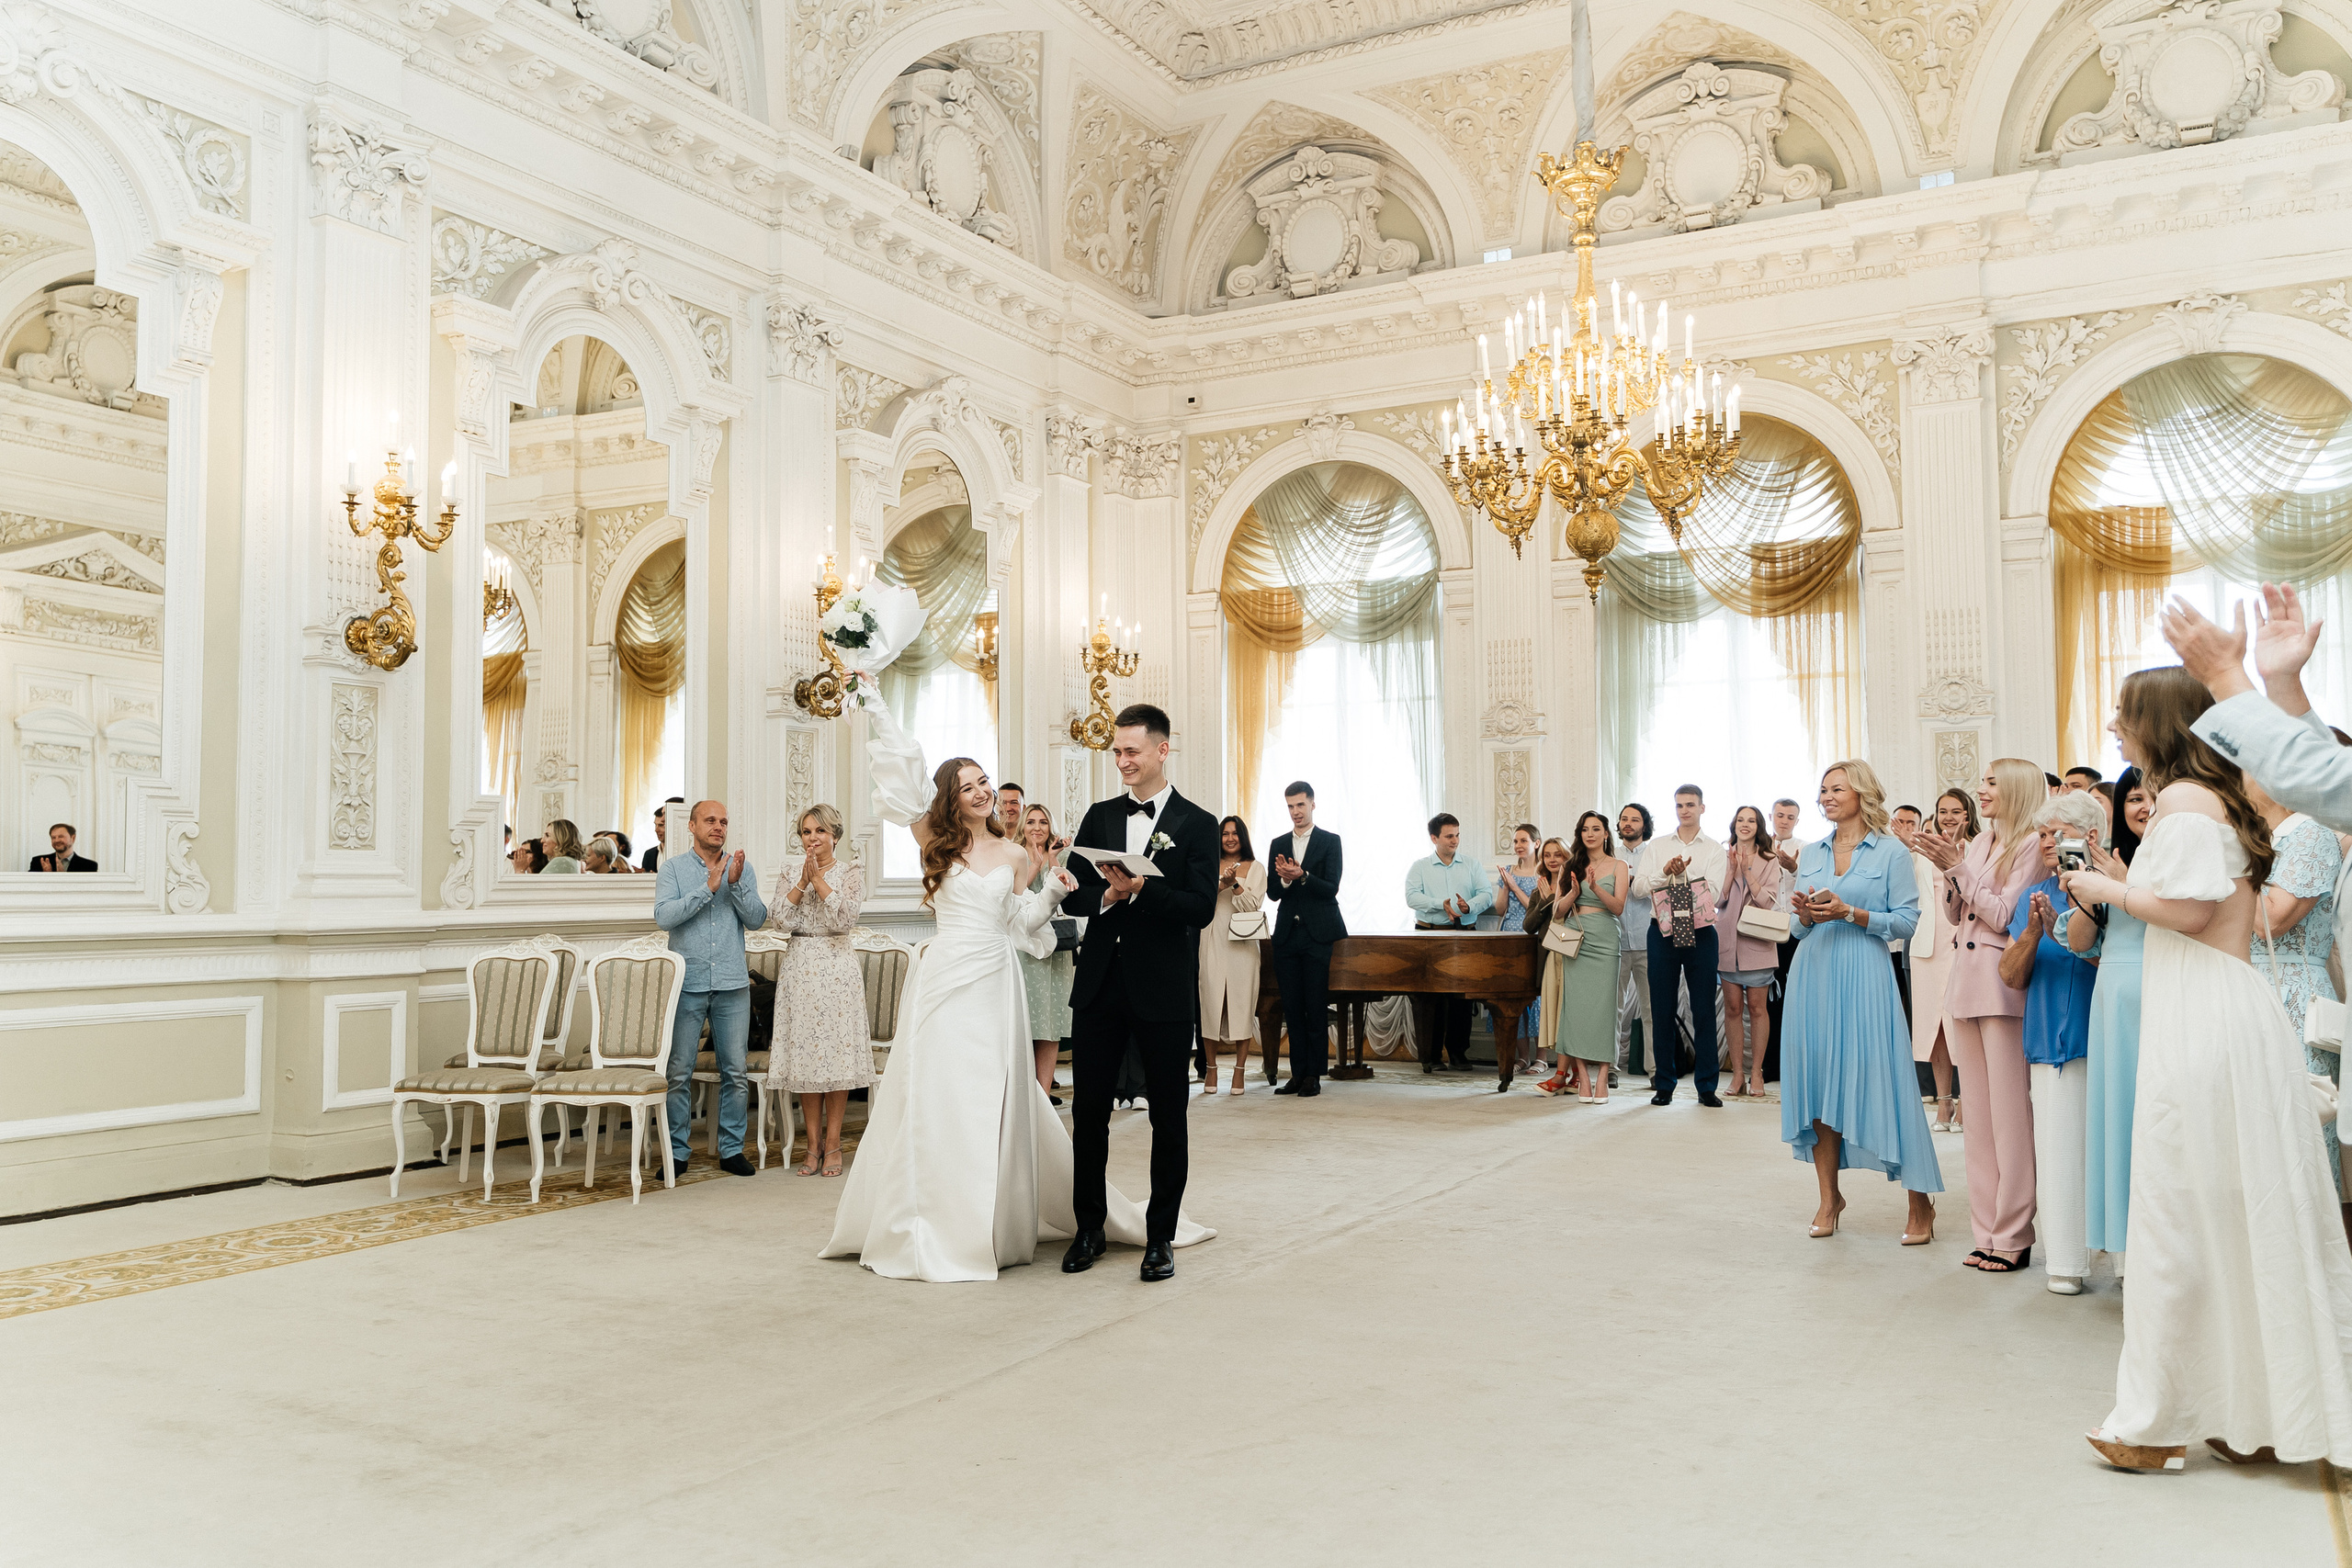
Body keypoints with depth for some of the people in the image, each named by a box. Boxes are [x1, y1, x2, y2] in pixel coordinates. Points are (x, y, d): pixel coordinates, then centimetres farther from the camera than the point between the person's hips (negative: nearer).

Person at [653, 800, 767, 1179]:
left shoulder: (741, 869, 10)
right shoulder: (674, 868, 4)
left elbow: (757, 920, 1)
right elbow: (663, 916, -10)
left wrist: (736, 883, -13)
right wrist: (708, 888, -15)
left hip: (732, 983, 2)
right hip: (687, 982, -2)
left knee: (735, 1072, 4)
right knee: (679, 1073, 0)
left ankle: (732, 1150, 13)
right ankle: (676, 1152, 9)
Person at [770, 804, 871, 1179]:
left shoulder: (850, 874, 2)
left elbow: (844, 918, -13)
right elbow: (778, 920, -2)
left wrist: (819, 879, -12)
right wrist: (802, 882, -10)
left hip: (836, 968, -3)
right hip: (799, 969, 3)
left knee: (836, 1053, -2)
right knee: (805, 1054, 3)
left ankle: (832, 1144, 6)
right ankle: (814, 1145, 10)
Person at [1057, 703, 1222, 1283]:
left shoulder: (1197, 825, -2)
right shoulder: (1099, 816, 11)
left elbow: (1201, 908, -12)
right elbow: (1073, 893, 8)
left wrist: (1139, 888, -23)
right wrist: (1106, 896, -13)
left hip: (1164, 991, -3)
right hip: (1100, 986, 4)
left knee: (1168, 1118, 6)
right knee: (1088, 1111, 8)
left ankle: (1160, 1237, 19)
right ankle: (1089, 1229, 23)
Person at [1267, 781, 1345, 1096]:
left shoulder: (1330, 841, 1)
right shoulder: (1279, 845, 13)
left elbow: (1331, 888, -9)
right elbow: (1272, 893, 8)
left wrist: (1301, 875, -23)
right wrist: (1284, 879, -13)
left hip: (1318, 934, -4)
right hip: (1287, 934, 4)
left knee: (1316, 1007, -3)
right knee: (1292, 1007, 5)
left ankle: (1314, 1075, 3)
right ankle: (1298, 1073, 11)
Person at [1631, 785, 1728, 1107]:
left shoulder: (1714, 849, 6)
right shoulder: (1655, 847, 11)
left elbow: (1715, 893, -7)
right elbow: (1638, 886, 0)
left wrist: (1684, 875, -19)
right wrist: (1665, 872, -15)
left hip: (1700, 933, -1)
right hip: (1663, 932, 1)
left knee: (1704, 1010, 0)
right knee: (1662, 1008, 4)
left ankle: (1706, 1086, 9)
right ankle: (1663, 1085, 13)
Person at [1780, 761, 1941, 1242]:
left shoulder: (1891, 851, 0)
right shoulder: (1810, 853, 13)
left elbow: (1908, 921, -5)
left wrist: (1849, 913, -15)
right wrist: (1806, 914, -6)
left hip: (1863, 976, -4)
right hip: (1814, 974, 5)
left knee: (1876, 1077, -6)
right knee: (1816, 1077, 4)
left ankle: (1920, 1201, 6)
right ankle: (1829, 1196, 15)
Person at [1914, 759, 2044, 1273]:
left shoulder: (2031, 847, -7)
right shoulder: (1979, 843, 15)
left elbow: (2002, 916, -12)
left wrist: (1959, 867, -11)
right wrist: (1947, 872, 1)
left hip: (2002, 983, -8)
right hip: (1964, 980, 8)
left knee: (2010, 1113, -3)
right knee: (1977, 1112, 11)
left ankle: (2014, 1238, 4)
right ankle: (1987, 1232, 18)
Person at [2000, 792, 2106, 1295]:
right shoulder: (2033, 899, 14)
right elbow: (2011, 976, 8)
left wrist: (2062, 930, -20)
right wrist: (2032, 933, -9)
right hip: (2052, 1041, 4)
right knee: (2059, 1148, 3)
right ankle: (2066, 1259, 9)